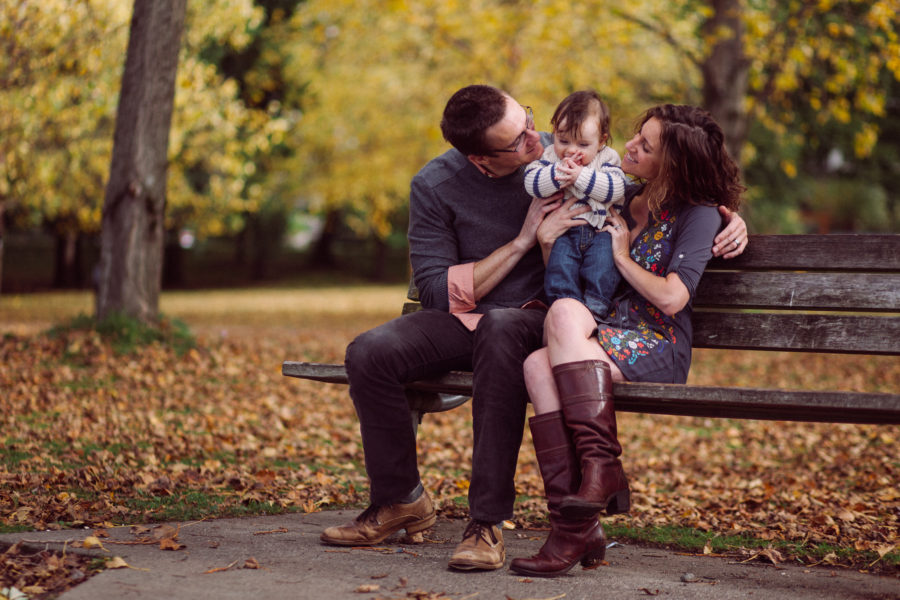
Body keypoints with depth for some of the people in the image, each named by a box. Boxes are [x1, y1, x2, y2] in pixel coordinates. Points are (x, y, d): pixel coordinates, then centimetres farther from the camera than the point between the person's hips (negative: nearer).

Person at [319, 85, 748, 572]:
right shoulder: (434, 186, -7)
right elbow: (437, 293, -12)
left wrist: (727, 212, -6)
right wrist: (523, 241, -17)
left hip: (533, 318, -1)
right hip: (459, 322, 2)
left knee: (499, 328, -40)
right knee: (368, 354, -27)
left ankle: (487, 522, -35)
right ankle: (400, 501, -3)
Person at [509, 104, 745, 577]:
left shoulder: (699, 215, 0)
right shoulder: (620, 198, 19)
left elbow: (671, 299, -12)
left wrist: (621, 255, -1)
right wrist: (547, 238, 4)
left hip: (657, 352, -6)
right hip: (601, 347, 6)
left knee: (565, 312, -32)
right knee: (539, 365, -29)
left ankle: (601, 466, -33)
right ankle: (575, 524, -35)